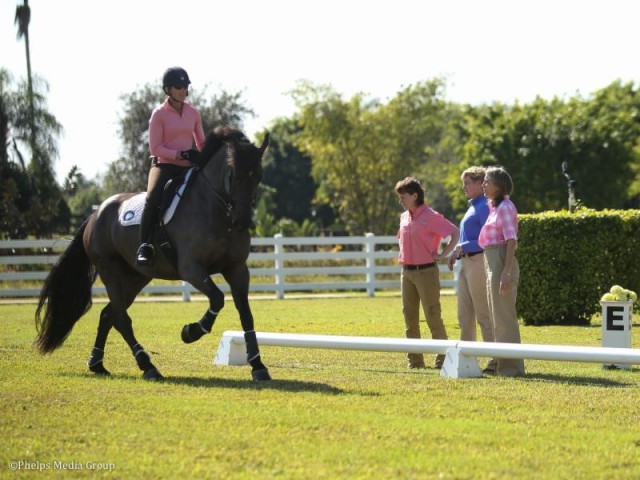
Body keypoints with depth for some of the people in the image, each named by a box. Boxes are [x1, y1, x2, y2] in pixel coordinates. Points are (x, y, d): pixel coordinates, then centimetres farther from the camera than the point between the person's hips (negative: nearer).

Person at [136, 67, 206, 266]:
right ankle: (144, 246, -26)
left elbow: (201, 144, 20)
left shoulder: (193, 114, 11)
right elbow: (155, 148, -8)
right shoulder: (159, 115, -3)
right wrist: (181, 155, -20)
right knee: (152, 199, -32)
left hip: (188, 168, 5)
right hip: (164, 166, -5)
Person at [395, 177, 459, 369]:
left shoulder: (431, 217, -12)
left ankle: (443, 359, -3)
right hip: (407, 272, 8)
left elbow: (455, 233, -15)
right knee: (410, 317, 9)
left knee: (433, 316, -7)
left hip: (426, 272, -8)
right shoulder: (404, 217, 12)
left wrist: (443, 254, -14)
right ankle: (415, 360, 15)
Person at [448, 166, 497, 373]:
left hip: (478, 261, -10)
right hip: (466, 263, 10)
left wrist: (464, 247, -18)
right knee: (465, 315, 12)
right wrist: (456, 253, 13)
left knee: (484, 314, -8)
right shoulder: (472, 207, 18)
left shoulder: (484, 207, -12)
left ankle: (496, 359, -6)